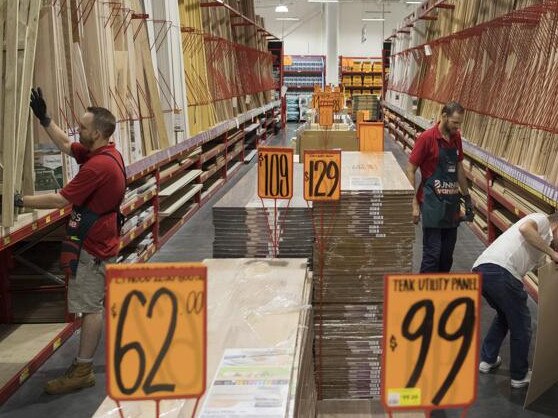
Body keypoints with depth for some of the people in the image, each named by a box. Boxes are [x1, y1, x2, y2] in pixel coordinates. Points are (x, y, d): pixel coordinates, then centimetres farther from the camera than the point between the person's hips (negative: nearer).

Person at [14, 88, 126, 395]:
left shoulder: (98, 165, -26)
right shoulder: (108, 154, 5)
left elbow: (60, 200, -24)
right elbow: (65, 146, 19)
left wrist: (18, 201, -18)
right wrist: (44, 118, 13)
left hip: (92, 246, -10)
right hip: (104, 241, 10)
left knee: (89, 306, -2)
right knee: (110, 300, 22)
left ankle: (82, 371, 7)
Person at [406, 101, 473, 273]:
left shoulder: (456, 138, 9)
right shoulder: (427, 138, -12)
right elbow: (410, 171, -11)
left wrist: (467, 197, 19)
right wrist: (415, 204, -15)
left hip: (452, 202, 7)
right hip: (433, 203, -7)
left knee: (447, 255, 11)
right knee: (432, 253, -8)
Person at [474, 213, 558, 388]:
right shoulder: (542, 219, 12)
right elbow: (525, 229, -11)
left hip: (479, 270, 9)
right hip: (500, 270, -9)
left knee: (504, 315, 33)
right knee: (521, 326, 10)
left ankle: (487, 360, 38)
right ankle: (519, 376, 24)